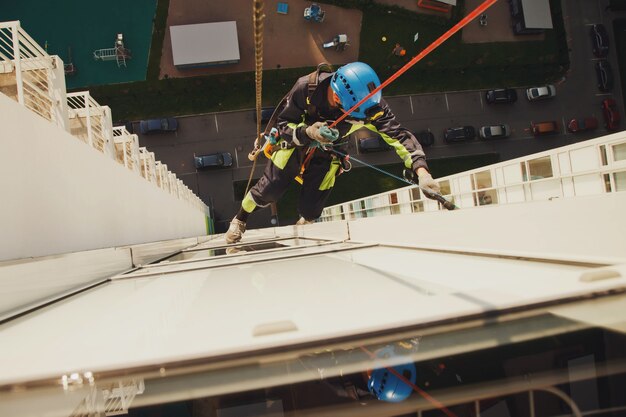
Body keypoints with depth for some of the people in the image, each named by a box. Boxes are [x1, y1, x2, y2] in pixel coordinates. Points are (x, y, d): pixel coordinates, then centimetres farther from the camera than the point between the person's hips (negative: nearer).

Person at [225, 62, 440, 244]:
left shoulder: (372, 106, -33)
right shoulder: (306, 88, -35)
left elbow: (399, 136, -30)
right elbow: (284, 125, -23)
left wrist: (422, 171, -43)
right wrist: (307, 132, -45)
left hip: (328, 154, 1)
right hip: (295, 142, -1)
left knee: (310, 209, 2)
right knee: (269, 190, -1)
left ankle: (302, 227, 42)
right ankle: (239, 220, 32)